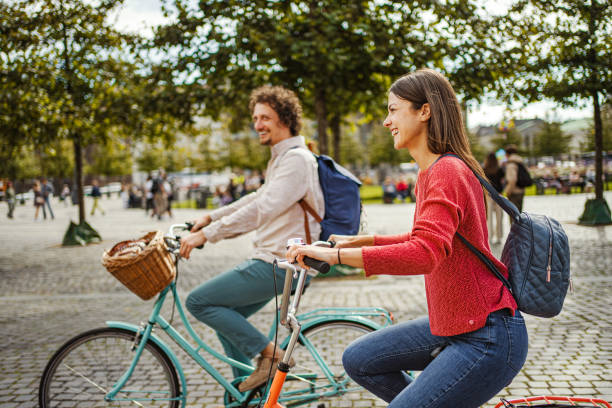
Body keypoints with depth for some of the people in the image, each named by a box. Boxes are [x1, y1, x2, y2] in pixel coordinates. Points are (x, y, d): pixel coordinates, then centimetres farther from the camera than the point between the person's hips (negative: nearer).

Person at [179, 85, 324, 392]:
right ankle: (247, 395, 26)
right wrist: (210, 217, 21)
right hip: (274, 261, 10)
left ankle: (268, 352, -4)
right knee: (226, 320, 17)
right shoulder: (282, 158, 18)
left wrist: (207, 234, -26)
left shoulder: (296, 159, -15)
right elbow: (258, 198, 27)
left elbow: (262, 209, -26)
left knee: (198, 302, -9)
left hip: (281, 264, -10)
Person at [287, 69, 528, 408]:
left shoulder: (447, 171, -20)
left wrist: (336, 255, -36)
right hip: (452, 324, 10)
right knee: (358, 360, 11)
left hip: (488, 337, -10)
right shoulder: (429, 172, 11)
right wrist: (361, 240, 18)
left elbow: (425, 254, -35)